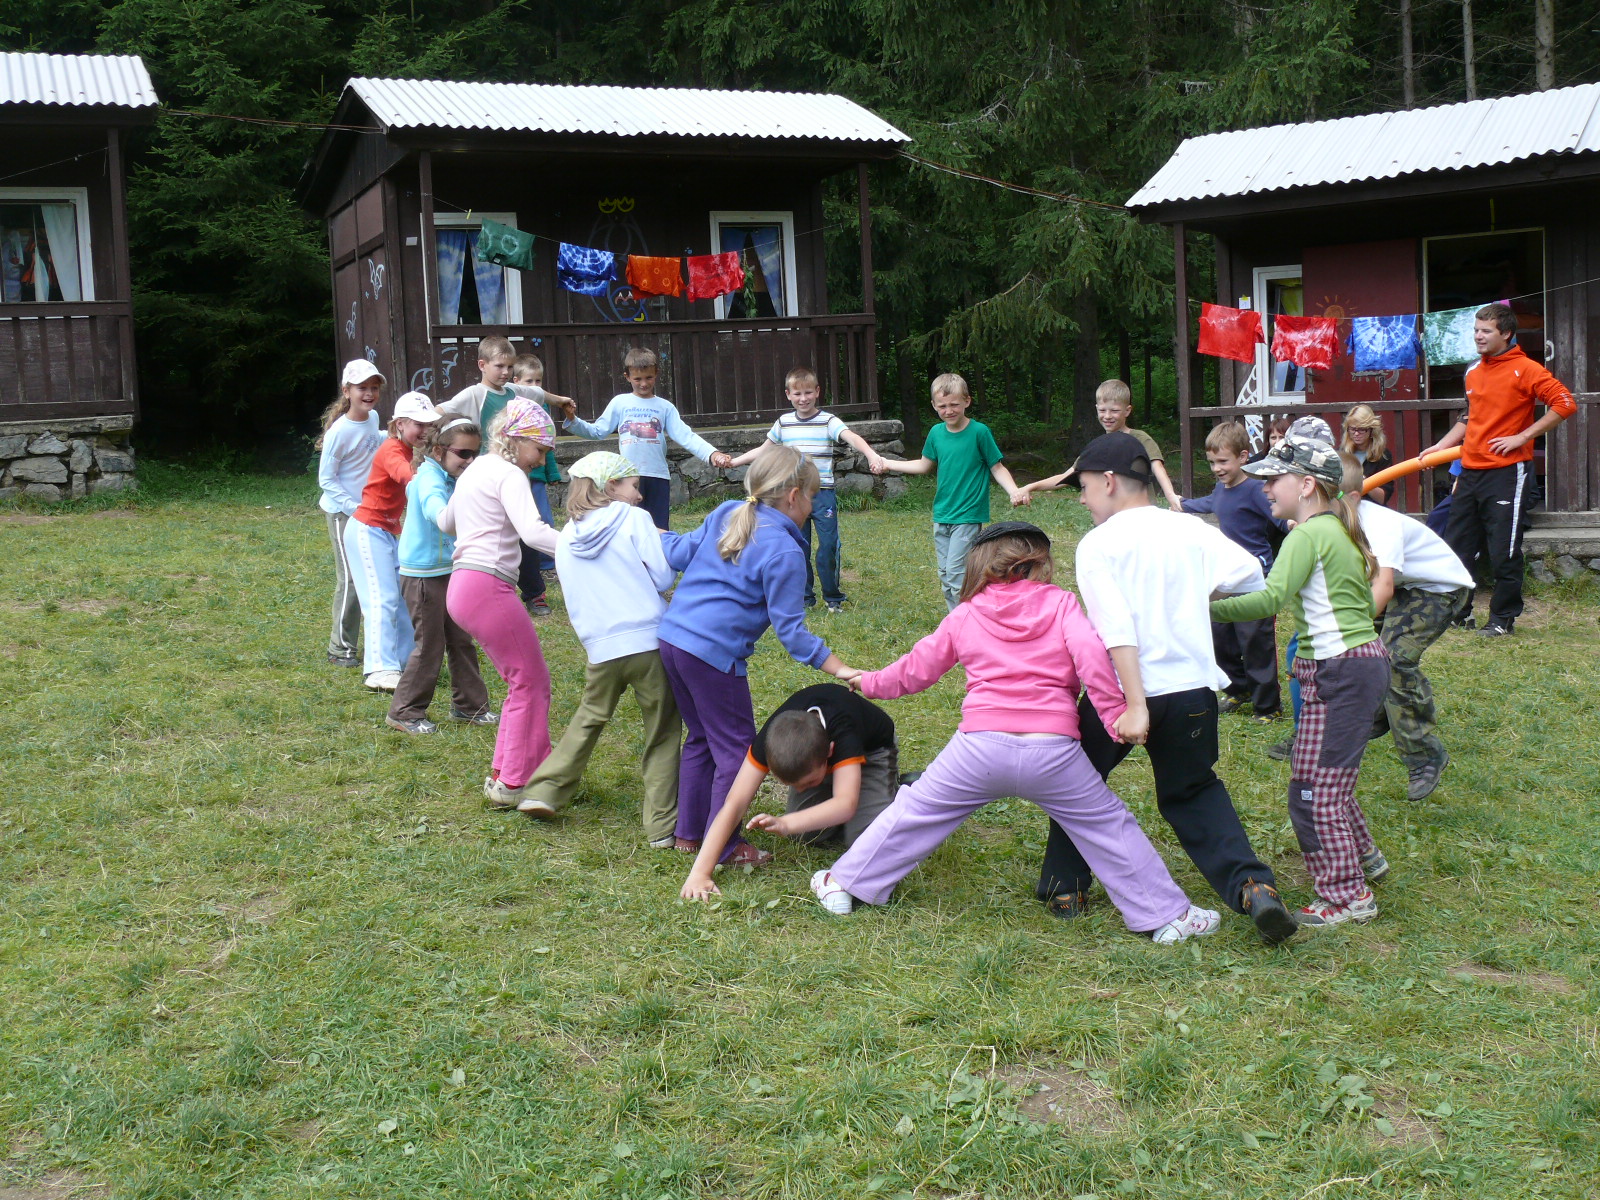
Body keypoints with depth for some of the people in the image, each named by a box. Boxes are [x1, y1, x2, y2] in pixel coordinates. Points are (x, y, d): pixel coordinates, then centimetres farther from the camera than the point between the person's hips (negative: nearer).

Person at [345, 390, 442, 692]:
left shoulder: (405, 450, 12)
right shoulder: (392, 450, -19)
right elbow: (406, 475, -41)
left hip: (389, 532, 9)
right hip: (368, 529, -9)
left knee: (403, 597, 10)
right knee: (383, 598, -15)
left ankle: (401, 659, 18)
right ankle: (381, 669, -18)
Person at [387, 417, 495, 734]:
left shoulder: (453, 479, 9)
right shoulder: (430, 476, -19)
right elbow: (434, 506, -41)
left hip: (448, 572, 9)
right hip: (423, 574, -9)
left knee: (461, 640, 14)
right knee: (429, 645, -2)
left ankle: (469, 705, 25)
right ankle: (404, 713, 10)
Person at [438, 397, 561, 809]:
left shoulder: (474, 471, 21)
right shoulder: (508, 474, -9)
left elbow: (445, 521, 35)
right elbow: (532, 531, -25)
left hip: (463, 586, 10)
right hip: (489, 587, -10)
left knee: (524, 682, 15)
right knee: (532, 683, -2)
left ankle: (504, 775, 19)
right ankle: (514, 784, 2)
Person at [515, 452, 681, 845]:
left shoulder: (565, 539, 12)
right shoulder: (634, 519, -2)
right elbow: (663, 578, -6)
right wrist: (670, 549, 14)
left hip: (601, 648, 4)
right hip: (650, 641, -4)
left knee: (588, 719, 25)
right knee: (662, 734, 4)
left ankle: (545, 791, 23)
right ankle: (663, 825, 4)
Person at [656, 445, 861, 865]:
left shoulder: (726, 514, 9)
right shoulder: (784, 553, -13)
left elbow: (679, 553, 17)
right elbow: (789, 628, -13)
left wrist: (661, 536, 39)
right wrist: (839, 668, -12)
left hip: (672, 637, 9)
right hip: (714, 654, -9)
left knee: (701, 737, 22)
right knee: (736, 749, 5)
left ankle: (689, 833, 31)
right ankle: (723, 846, 12)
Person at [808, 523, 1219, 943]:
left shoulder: (965, 615, 16)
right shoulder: (1060, 602, 10)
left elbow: (916, 669, 24)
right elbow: (1091, 654, -6)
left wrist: (871, 683, 40)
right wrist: (1114, 711, -3)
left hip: (980, 747, 1)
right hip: (1053, 750, -1)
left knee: (913, 813, 17)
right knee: (1110, 826, 13)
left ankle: (847, 882, 27)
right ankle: (1166, 913, 17)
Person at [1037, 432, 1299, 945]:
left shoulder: (1097, 544, -8)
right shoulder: (1190, 529, 5)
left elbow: (1117, 628, -18)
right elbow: (1250, 574, 0)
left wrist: (1135, 705, -23)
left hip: (1120, 690, -4)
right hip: (1193, 688, 4)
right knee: (1195, 793, 22)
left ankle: (1065, 888, 25)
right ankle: (1252, 885, 4)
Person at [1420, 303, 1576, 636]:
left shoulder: (1525, 369, -9)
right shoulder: (1474, 372, 14)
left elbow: (1565, 404, -16)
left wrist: (1523, 437, -18)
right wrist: (1441, 446, 19)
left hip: (1508, 471, -7)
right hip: (1471, 471, 7)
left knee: (1504, 552, -2)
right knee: (1456, 544, 9)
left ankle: (1504, 618, 9)